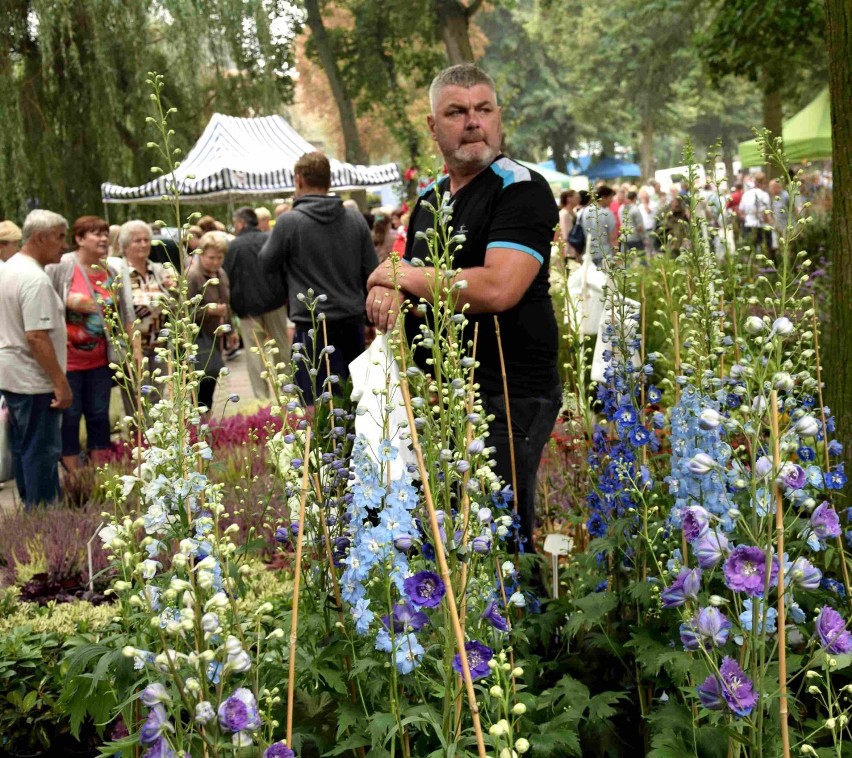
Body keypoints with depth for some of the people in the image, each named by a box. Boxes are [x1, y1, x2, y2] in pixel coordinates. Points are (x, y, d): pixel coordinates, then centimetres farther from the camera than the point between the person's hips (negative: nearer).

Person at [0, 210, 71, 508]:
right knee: (42, 451, -3)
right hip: (34, 381, -10)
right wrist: (61, 382, -23)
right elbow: (37, 337, -26)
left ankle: (30, 507, 28)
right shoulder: (35, 279, -21)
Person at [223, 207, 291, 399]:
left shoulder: (232, 246, -4)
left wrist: (233, 306, 5)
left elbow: (227, 278, -4)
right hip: (274, 302, 2)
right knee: (282, 346, 14)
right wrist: (285, 295, 11)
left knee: (254, 352, 3)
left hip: (247, 306, -2)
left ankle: (261, 397, 0)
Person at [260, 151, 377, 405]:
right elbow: (372, 272, 7)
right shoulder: (355, 219, 3)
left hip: (313, 327, -5)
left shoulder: (289, 222, -10)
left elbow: (267, 263, 5)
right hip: (352, 321, 5)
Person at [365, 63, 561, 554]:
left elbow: (497, 288, -24)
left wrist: (409, 277, -9)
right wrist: (389, 292, 1)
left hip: (508, 400, -8)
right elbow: (402, 277, 27)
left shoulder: (521, 189, -10)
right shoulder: (429, 198, 16)